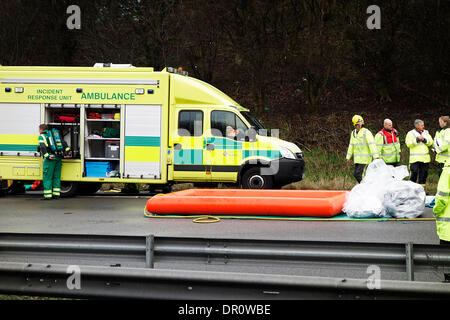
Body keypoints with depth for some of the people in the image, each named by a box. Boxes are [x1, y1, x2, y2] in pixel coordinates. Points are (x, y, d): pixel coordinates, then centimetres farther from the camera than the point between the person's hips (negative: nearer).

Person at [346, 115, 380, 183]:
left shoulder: (366, 132, -9)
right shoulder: (353, 133, 14)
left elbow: (372, 145, -17)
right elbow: (351, 146, 22)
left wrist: (375, 156, -25)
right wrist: (348, 157, 21)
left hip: (365, 158, -8)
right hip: (357, 159, 8)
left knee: (359, 173, -14)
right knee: (355, 174, 6)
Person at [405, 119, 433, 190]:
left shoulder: (426, 132, 14)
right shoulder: (411, 133, 0)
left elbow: (431, 142, 6)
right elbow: (408, 144, -11)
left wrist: (424, 140, -11)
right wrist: (417, 139, -17)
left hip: (425, 158, 5)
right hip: (415, 158, -5)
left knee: (424, 173, 6)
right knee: (414, 172, -8)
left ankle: (422, 187, 15)